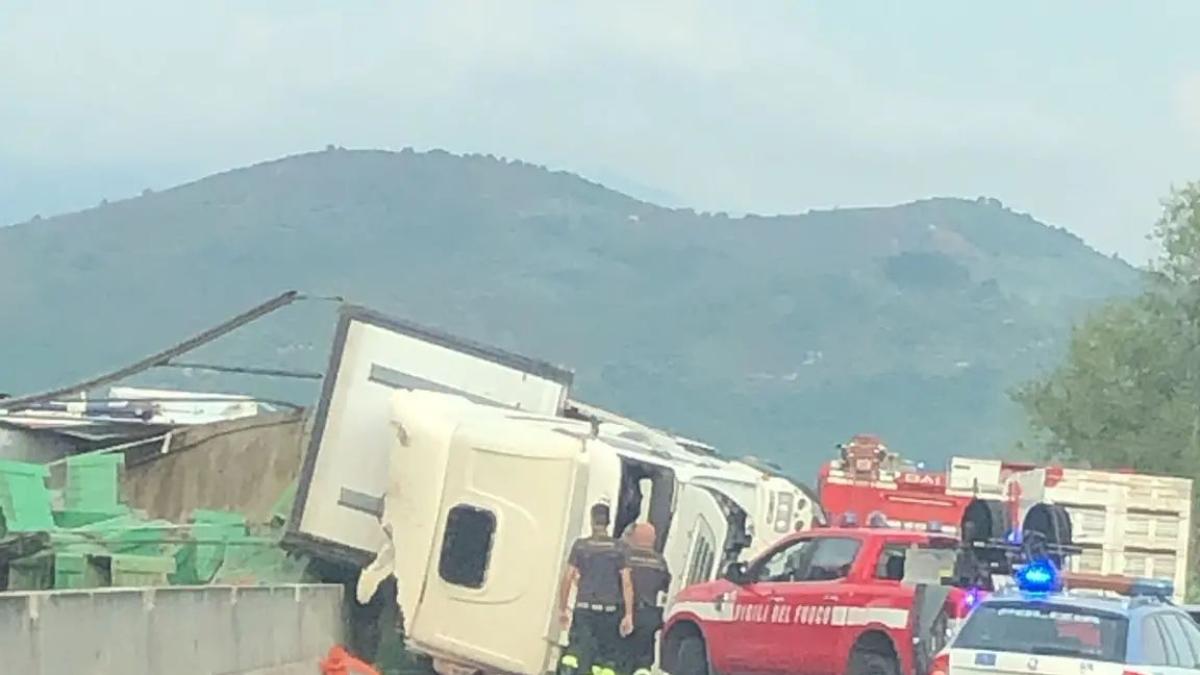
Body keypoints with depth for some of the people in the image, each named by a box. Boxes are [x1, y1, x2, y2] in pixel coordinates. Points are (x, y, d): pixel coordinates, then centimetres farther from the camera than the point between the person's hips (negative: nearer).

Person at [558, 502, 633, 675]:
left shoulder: (580, 546, 1)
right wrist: (629, 614, -2)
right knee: (607, 660, 7)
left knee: (575, 651, -2)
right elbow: (627, 583, -3)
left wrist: (562, 608, 7)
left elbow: (568, 578, -1)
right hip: (610, 609, 0)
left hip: (584, 609, 0)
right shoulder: (618, 549, 2)